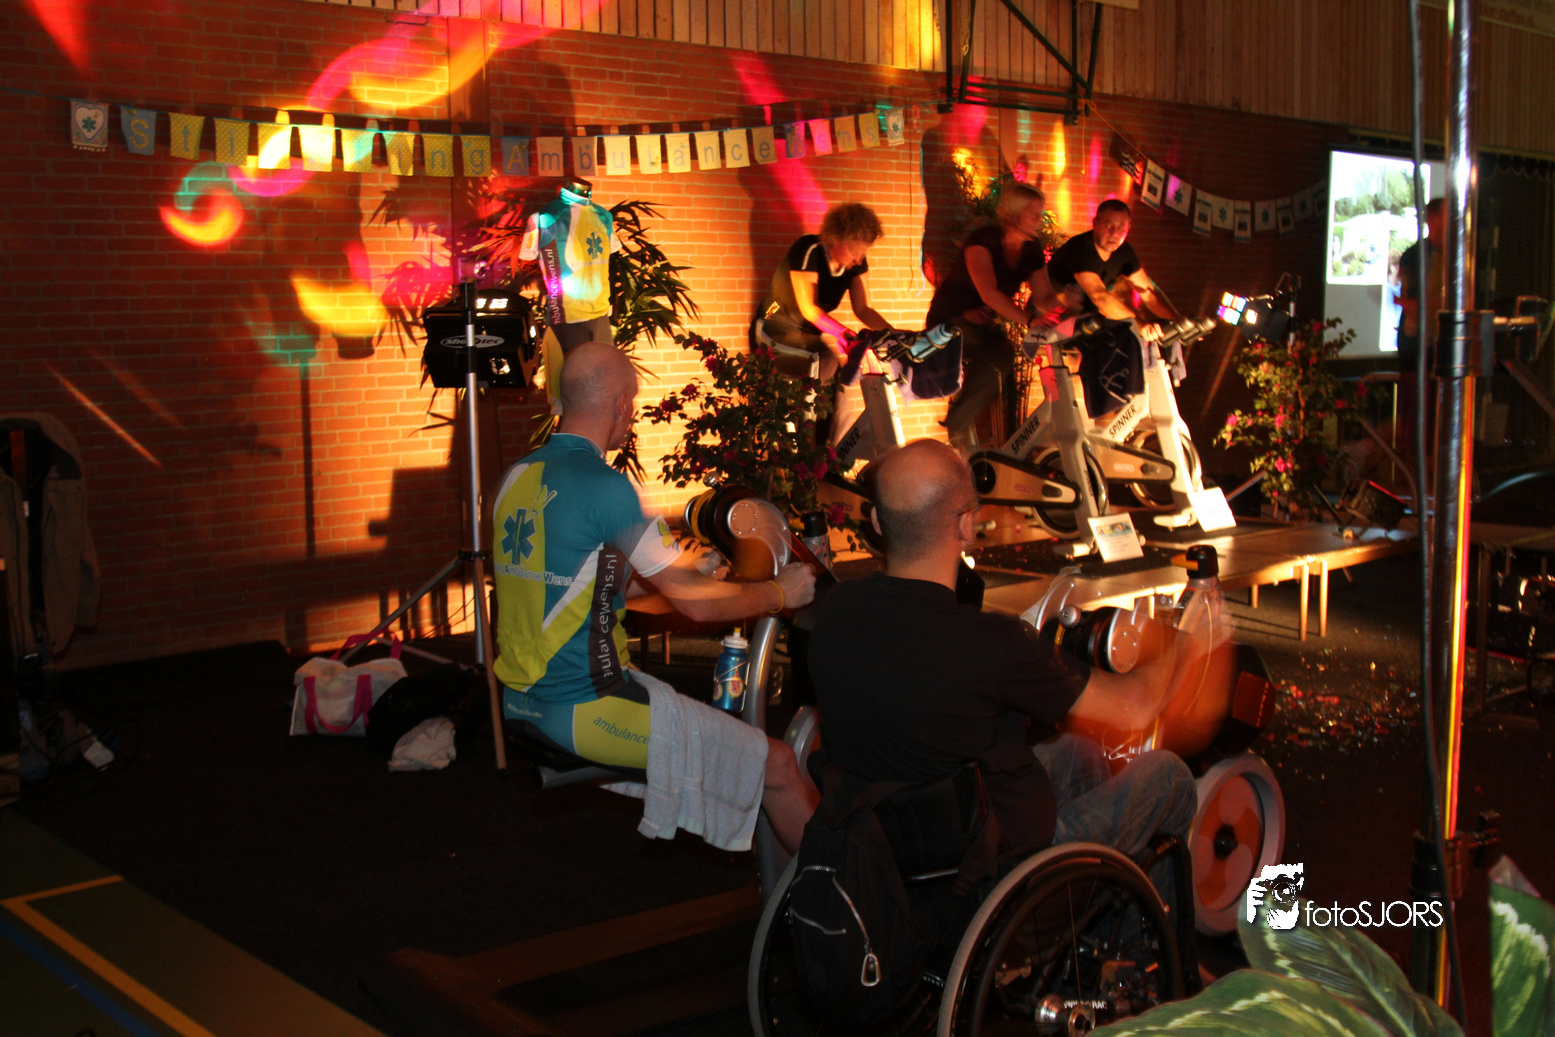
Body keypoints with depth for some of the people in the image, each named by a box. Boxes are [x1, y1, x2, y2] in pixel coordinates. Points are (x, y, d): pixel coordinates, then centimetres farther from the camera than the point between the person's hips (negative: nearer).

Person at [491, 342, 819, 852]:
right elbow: (696, 603, -15)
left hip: (520, 695, 10)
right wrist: (781, 592, 1)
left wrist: (679, 565, 31)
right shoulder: (604, 485, -19)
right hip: (584, 708, -10)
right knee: (776, 763, -3)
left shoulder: (517, 476, 7)